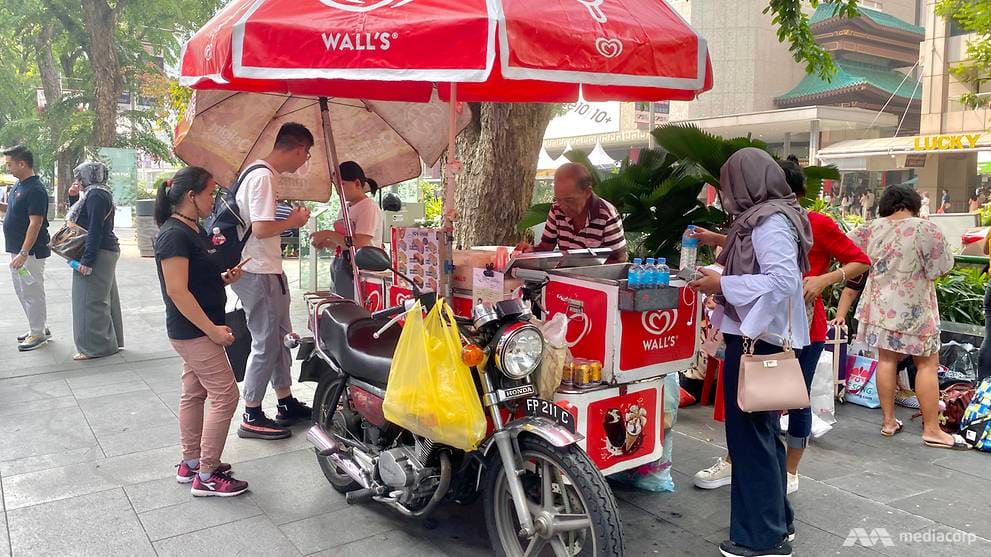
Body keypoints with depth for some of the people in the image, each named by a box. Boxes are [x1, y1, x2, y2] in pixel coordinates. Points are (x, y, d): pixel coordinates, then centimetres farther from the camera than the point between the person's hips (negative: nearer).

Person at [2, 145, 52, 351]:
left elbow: (35, 224, -23)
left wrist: (23, 253, -25)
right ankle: (39, 328, 26)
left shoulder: (35, 190, -18)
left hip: (30, 252, -10)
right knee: (22, 292, 16)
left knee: (32, 292, -1)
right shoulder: (19, 185, 11)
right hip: (16, 249, 10)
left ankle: (38, 334, 8)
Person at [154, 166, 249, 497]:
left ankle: (190, 464, 27)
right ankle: (206, 476, 1)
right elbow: (177, 291, -23)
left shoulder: (194, 230, 12)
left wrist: (224, 278, 4)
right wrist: (213, 330, -22)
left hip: (196, 331, 10)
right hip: (194, 332, -10)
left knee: (194, 394, 16)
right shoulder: (174, 235, -18)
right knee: (225, 396, -7)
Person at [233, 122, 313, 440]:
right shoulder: (264, 177, -19)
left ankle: (286, 404, 29)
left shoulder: (259, 172, 13)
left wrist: (290, 220, 12)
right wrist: (293, 222, -11)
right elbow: (261, 228, -25)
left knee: (280, 338, 18)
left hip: (268, 271, 11)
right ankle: (251, 418, 9)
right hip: (259, 274, -11)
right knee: (265, 345, -2)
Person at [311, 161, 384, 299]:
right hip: (342, 269, 8)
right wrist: (325, 243, 5)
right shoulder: (345, 208, 18)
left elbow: (359, 244, -19)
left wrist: (329, 234, -13)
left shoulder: (368, 206, -9)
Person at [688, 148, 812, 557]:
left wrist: (723, 285, -20)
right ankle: (777, 519, 33)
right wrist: (720, 276, 10)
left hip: (756, 338, -10)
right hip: (760, 335, 10)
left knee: (750, 434, -2)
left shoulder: (770, 221, -16)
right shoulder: (765, 218, 14)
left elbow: (783, 280, -25)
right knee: (763, 430, 19)